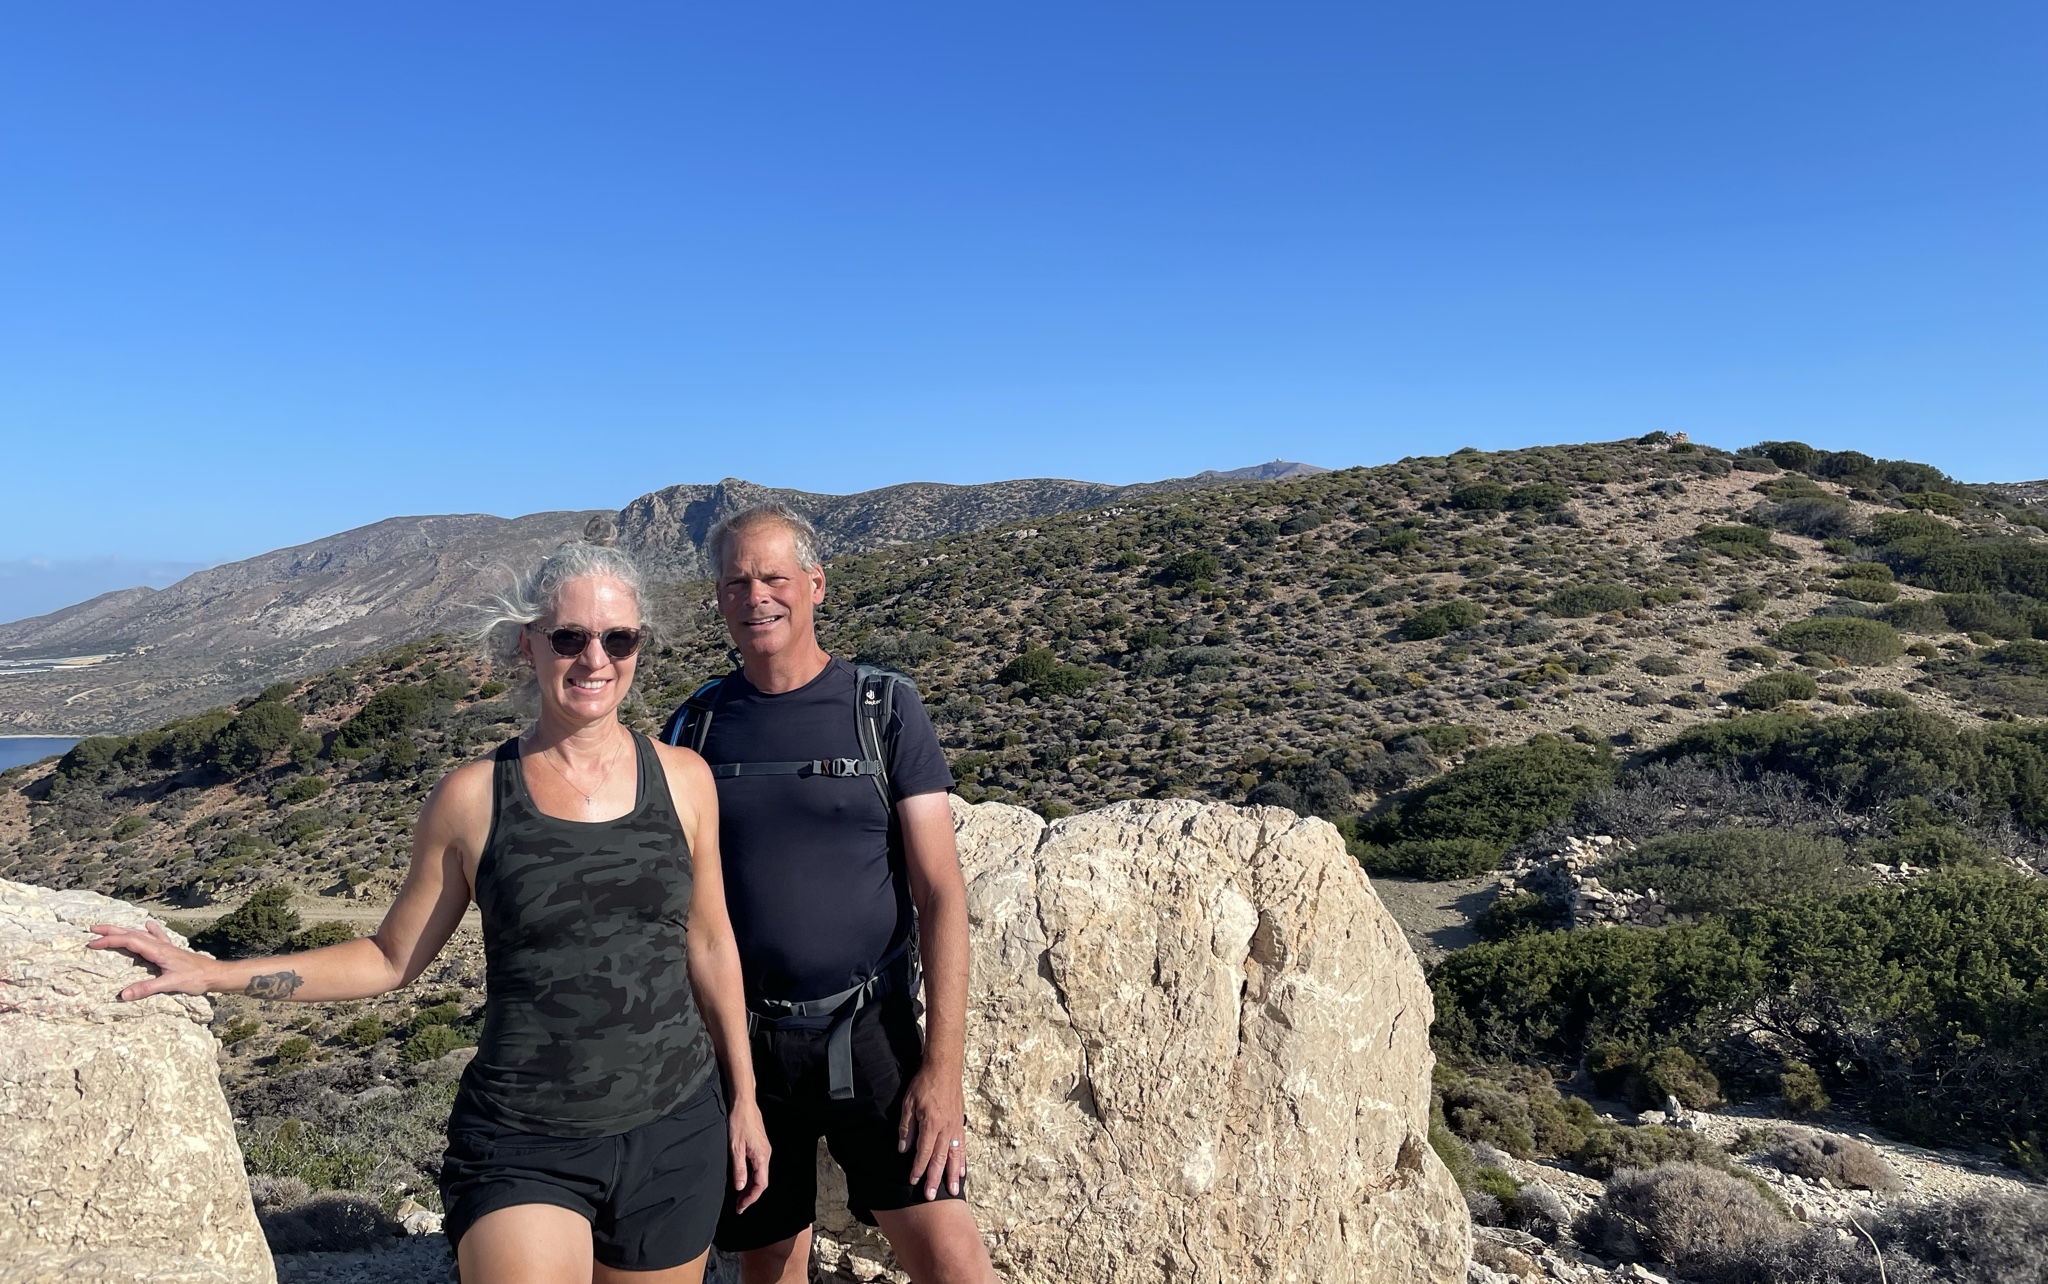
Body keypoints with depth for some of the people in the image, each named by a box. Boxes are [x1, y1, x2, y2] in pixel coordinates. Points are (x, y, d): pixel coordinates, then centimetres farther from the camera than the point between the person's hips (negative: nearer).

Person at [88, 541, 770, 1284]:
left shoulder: (682, 779, -1)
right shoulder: (474, 798, -4)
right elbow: (392, 959, 6)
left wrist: (745, 1097, 11)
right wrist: (210, 974, 0)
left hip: (675, 1135, 2)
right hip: (523, 1149, -1)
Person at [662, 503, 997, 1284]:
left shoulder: (884, 709, -4)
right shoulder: (696, 726, 4)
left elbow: (941, 892, -7)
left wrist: (944, 1067, -13)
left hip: (868, 1030, -2)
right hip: (740, 1037, 3)